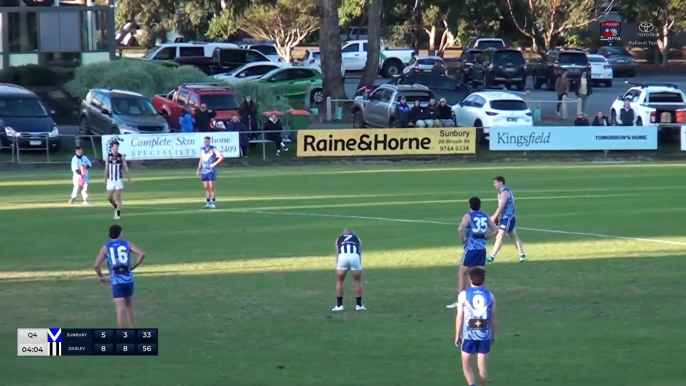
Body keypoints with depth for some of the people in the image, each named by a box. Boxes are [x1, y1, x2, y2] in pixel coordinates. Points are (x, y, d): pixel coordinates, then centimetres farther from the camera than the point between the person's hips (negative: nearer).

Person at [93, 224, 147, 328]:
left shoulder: (105, 248, 3)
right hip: (128, 279, 2)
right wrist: (134, 266, 4)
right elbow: (142, 254, -9)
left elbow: (96, 265, -2)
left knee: (120, 309, -5)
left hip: (116, 281, -2)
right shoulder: (127, 244, 4)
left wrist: (101, 277, 15)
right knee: (129, 306, 20)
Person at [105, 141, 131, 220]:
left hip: (119, 180, -2)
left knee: (118, 198, -5)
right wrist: (105, 180, 8)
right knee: (109, 198, 3)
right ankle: (116, 207, 31)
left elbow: (126, 168, 1)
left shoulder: (121, 157, -2)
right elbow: (106, 169, 8)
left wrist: (129, 179, 0)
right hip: (110, 180, 2)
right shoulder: (108, 156, 3)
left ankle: (118, 214, 0)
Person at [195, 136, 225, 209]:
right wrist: (198, 170, 16)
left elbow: (222, 157, -13)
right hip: (204, 171, 6)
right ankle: (208, 202, 10)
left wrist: (215, 164, -15)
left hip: (211, 171, -6)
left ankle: (213, 203, -4)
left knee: (211, 187, -9)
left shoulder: (213, 149, -7)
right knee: (206, 188, 5)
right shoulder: (202, 149, 12)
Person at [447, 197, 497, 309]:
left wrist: (463, 240, -8)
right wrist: (485, 237, 13)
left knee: (462, 274, 4)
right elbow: (495, 230, 14)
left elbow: (460, 229, -24)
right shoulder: (485, 216, 9)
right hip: (482, 248, 5)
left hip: (471, 248, -5)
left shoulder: (468, 216, -7)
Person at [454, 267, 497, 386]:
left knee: (466, 365, 10)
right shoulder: (489, 295, 2)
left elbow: (460, 317, -3)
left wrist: (457, 336, 6)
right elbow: (494, 317, 6)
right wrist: (493, 335, 17)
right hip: (485, 336, 1)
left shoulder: (464, 295, -4)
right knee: (483, 367, 9)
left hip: (469, 336, -1)